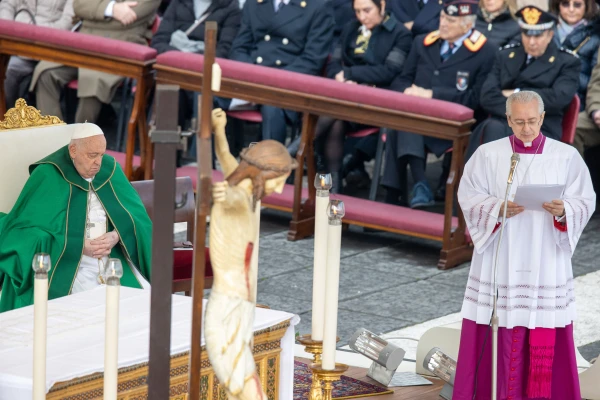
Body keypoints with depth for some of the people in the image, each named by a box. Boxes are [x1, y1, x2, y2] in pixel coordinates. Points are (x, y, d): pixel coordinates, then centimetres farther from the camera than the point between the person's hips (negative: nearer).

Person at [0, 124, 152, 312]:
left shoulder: (110, 169, 7)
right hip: (66, 263, -4)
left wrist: (116, 237, -16)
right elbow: (24, 231, -12)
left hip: (114, 259, 5)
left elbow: (137, 217, 6)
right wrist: (78, 246, -18)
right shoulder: (48, 176, -8)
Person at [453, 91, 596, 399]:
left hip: (545, 264, 0)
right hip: (500, 263, 0)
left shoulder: (567, 157, 1)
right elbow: (468, 197, -1)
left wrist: (562, 212, -20)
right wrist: (498, 209, -19)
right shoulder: (487, 155, 1)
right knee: (495, 336, 0)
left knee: (546, 342, 0)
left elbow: (585, 202, 0)